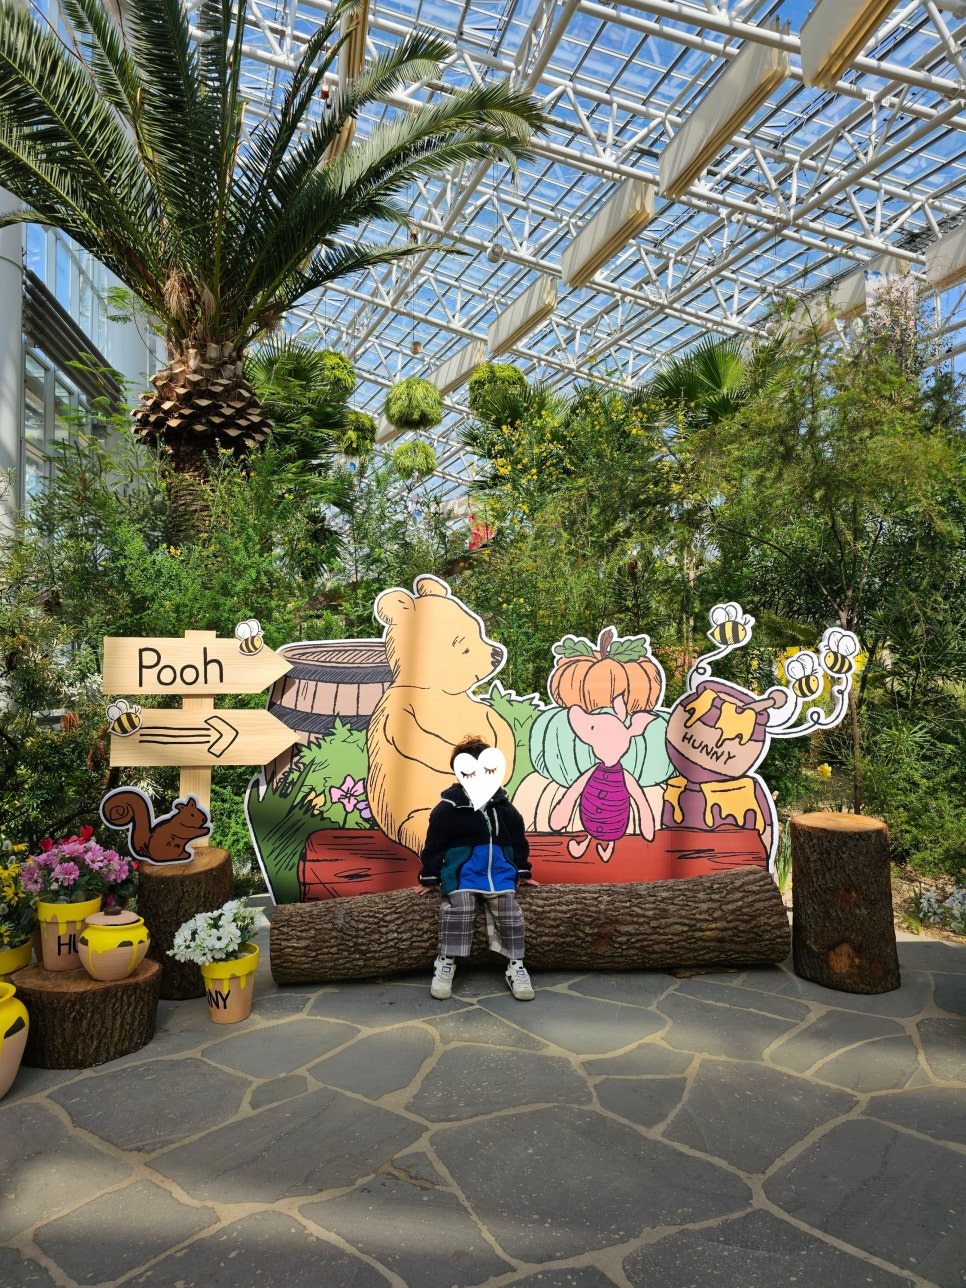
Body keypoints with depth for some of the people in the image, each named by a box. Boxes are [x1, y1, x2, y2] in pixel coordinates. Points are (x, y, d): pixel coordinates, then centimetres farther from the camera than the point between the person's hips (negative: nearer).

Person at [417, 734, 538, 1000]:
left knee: (508, 908, -16)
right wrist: (429, 878, 2)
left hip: (500, 870, 3)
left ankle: (516, 966, -4)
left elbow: (518, 840, 18)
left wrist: (522, 873, 18)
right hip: (461, 871, -3)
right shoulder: (448, 807, -2)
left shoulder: (503, 805, 10)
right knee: (459, 906, -26)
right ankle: (446, 963, -12)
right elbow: (434, 845, 1)